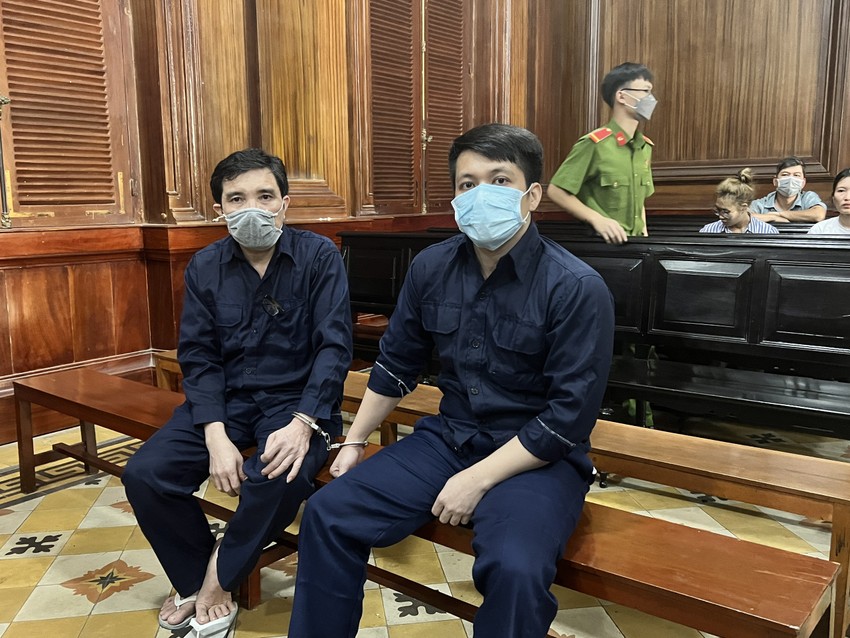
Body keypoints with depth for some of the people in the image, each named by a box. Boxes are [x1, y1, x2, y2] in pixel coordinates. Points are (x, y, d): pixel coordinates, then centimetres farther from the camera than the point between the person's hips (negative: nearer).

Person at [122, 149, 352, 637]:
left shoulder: (319, 256, -8)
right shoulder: (205, 267, 2)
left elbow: (335, 346, -13)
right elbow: (198, 357, -2)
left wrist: (302, 423, -27)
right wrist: (216, 435, -17)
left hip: (295, 400, -3)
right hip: (225, 401, 4)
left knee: (280, 478, -33)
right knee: (145, 474, -15)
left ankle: (220, 576, 0)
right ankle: (199, 584, 10)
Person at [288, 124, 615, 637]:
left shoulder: (577, 288, -16)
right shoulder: (432, 268, -1)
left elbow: (570, 416, -17)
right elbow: (396, 365, 12)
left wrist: (478, 480, -18)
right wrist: (354, 441, 14)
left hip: (538, 458, -4)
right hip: (448, 437, 5)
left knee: (515, 570, -32)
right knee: (328, 514, -7)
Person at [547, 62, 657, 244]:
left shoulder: (645, 147, 10)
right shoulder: (594, 143, -11)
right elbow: (556, 191, -12)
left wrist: (644, 232, 7)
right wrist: (597, 219, -17)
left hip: (635, 242, 6)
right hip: (600, 242, -5)